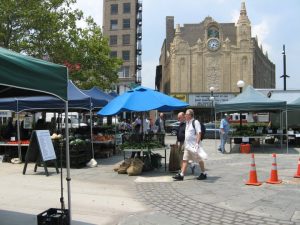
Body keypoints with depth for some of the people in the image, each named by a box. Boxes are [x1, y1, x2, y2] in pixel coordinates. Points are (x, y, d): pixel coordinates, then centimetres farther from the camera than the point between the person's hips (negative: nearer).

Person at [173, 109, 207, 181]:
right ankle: (181, 175, 3)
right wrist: (185, 144, 19)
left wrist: (197, 143, -24)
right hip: (187, 145, 8)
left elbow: (199, 133, -17)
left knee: (199, 160, 5)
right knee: (185, 160, 3)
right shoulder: (187, 123, 14)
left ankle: (203, 174, 19)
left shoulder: (195, 122, -12)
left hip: (194, 146, -8)